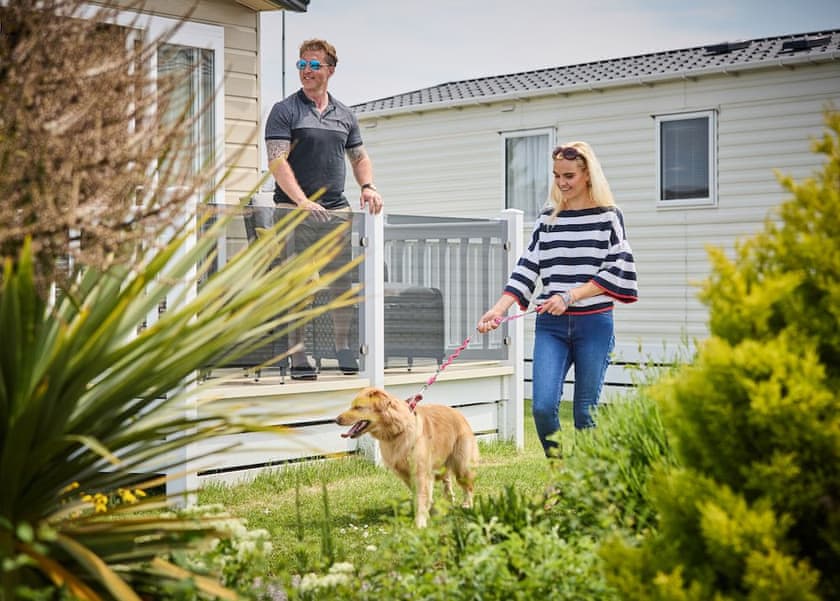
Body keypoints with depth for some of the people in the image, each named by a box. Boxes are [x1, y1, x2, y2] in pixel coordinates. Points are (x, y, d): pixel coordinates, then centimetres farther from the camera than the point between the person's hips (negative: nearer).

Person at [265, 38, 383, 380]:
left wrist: (367, 186, 2)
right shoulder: (285, 111, 0)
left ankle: (344, 349, 18)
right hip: (294, 210, -5)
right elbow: (277, 162, -10)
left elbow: (359, 158, 23)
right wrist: (302, 201, -22)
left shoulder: (344, 115, 16)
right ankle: (298, 357, 1)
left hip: (337, 209, 5)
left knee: (344, 281, 6)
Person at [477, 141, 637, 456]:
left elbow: (617, 272, -5)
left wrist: (571, 295, -14)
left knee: (585, 412, 0)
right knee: (543, 406, -9)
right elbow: (526, 270, 8)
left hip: (594, 323, -2)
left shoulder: (608, 217, 2)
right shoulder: (547, 220, 11)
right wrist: (498, 309, -6)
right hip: (551, 325, 3)